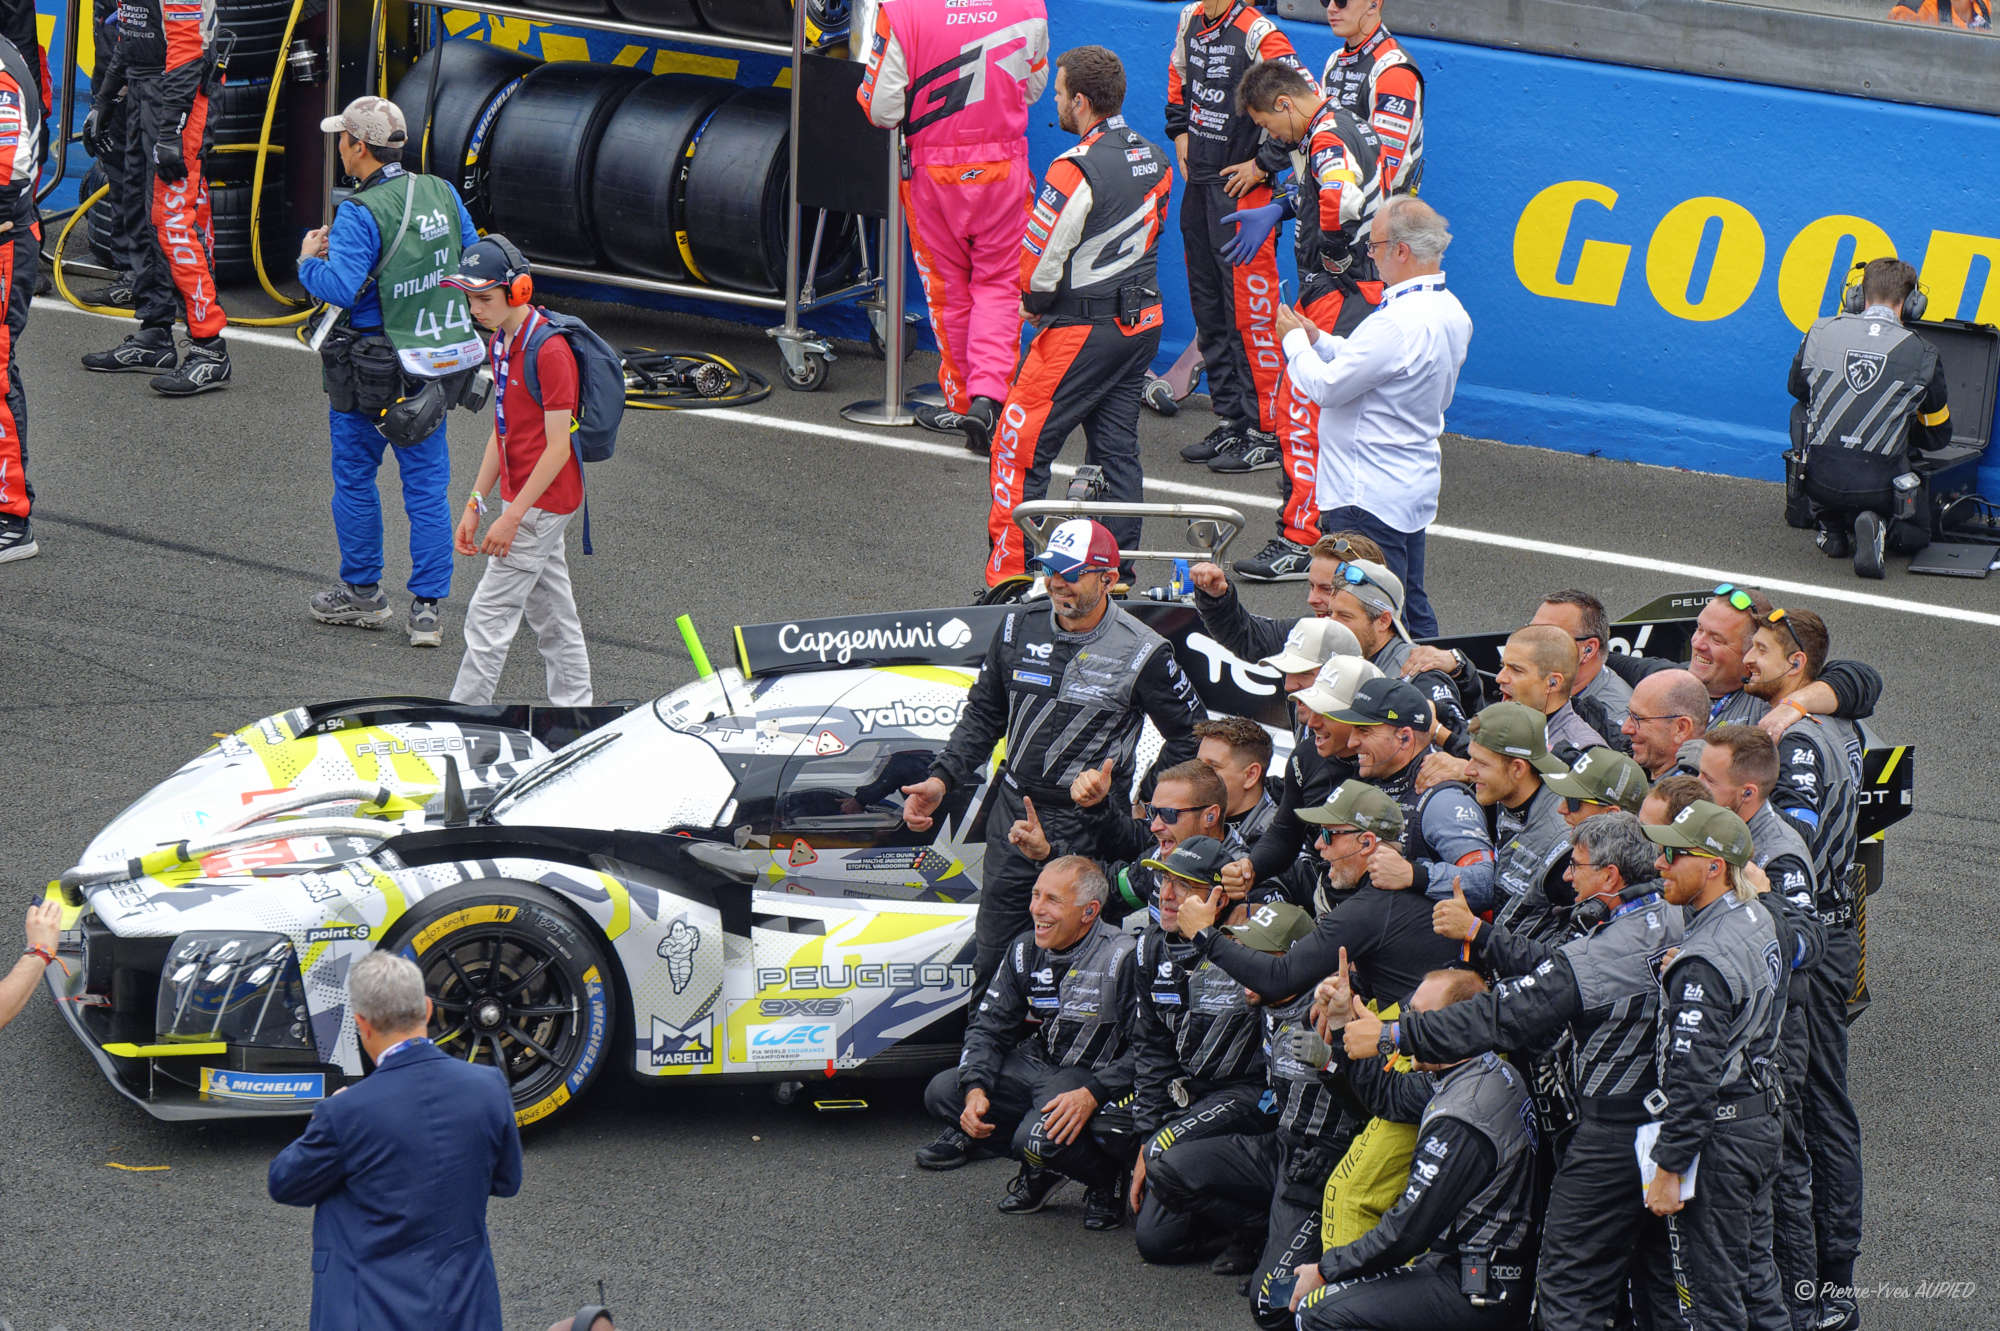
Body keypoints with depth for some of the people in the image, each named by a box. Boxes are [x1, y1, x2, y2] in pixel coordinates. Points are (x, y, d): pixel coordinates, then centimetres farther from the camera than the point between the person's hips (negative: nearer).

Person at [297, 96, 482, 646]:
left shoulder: (361, 214, -19)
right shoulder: (443, 195, 1)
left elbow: (341, 288, -24)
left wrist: (309, 260, -6)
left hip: (368, 368, -5)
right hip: (433, 364, 5)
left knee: (354, 476, 13)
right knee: (427, 483, 8)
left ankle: (362, 592, 22)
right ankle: (427, 607, 6)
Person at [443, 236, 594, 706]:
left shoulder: (549, 350, -21)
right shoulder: (502, 341, 9)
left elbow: (558, 447, -21)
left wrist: (511, 518, -22)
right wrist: (475, 505, 10)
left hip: (543, 502, -10)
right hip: (524, 497, 10)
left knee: (489, 616, -7)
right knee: (553, 619, 14)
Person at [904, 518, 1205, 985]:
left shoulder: (1143, 654, -9)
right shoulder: (1019, 628, 3)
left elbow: (1190, 737, 1)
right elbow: (983, 715, 15)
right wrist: (942, 780, 4)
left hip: (1088, 827, -4)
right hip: (1014, 812, 4)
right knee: (993, 957, 7)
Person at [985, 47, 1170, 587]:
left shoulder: (1076, 170, -20)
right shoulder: (1155, 162, 4)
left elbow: (1040, 258, -17)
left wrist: (1031, 304, 3)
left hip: (1081, 331, -8)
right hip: (1143, 320, 8)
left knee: (1021, 446, 0)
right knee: (1116, 449, 15)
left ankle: (1008, 578, -1)